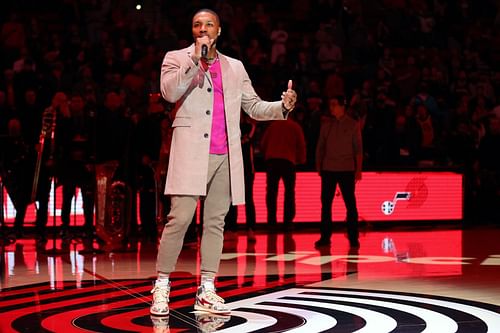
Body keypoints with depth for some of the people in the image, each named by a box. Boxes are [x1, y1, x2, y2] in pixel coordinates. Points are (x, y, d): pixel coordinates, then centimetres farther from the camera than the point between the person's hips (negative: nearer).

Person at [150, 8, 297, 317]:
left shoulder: (235, 67, 19)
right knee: (179, 219, -10)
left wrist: (283, 106, -3)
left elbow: (254, 107, 15)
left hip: (226, 156, 4)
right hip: (191, 152, -4)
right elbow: (169, 92, -11)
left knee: (215, 223, 5)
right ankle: (162, 286, -2)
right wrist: (195, 59, -17)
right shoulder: (177, 58, 8)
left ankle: (207, 290, 8)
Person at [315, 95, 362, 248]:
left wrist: (358, 169, -3)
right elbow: (320, 146, 12)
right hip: (328, 169, 2)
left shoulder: (352, 125, 2)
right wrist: (318, 165, 5)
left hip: (347, 169, -2)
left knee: (350, 204, -1)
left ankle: (353, 238, 4)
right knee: (326, 204, 1)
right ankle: (325, 237, 5)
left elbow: (358, 148, 2)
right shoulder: (326, 124, 9)